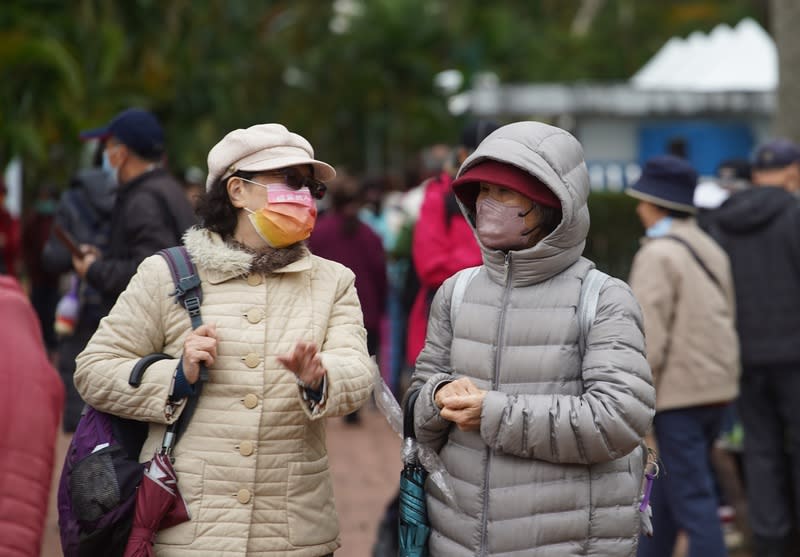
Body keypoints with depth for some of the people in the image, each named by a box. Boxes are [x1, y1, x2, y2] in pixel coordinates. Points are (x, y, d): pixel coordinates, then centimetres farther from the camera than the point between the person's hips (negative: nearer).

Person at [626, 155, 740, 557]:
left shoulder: (658, 254, -13)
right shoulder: (711, 249, 12)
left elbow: (649, 336, -18)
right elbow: (726, 318, 14)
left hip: (678, 391, -8)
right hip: (717, 386, 8)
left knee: (692, 497, -5)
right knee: (667, 488, 19)